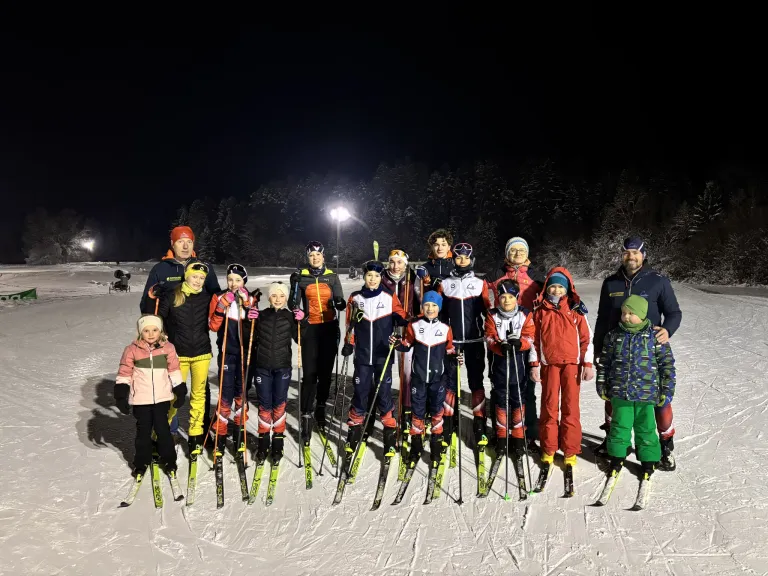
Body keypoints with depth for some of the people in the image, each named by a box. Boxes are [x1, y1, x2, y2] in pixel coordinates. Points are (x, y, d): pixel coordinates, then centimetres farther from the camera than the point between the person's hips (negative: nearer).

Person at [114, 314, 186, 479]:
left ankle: (168, 460, 21)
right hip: (141, 399, 0)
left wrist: (180, 391, 6)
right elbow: (124, 373, -1)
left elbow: (174, 371, 5)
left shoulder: (168, 348, -2)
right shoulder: (132, 350, -5)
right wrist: (121, 395, -4)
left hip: (162, 397, 0)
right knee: (143, 430, 11)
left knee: (162, 428, 7)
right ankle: (142, 462, 27)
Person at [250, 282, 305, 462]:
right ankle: (263, 442, 20)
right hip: (263, 367, 1)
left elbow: (299, 339, -1)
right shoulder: (261, 316, 3)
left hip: (283, 367, 0)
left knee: (279, 404, 6)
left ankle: (278, 443, 18)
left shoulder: (291, 317, 1)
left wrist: (301, 322, -14)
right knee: (264, 405, 6)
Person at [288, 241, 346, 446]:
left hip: (329, 329, 2)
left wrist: (340, 303, -23)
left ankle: (320, 411, 28)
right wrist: (295, 285, -20)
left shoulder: (332, 277, 7)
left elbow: (339, 302, 0)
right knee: (310, 374, -8)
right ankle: (306, 418, -1)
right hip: (310, 329, -2)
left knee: (325, 373, 9)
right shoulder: (301, 277, 3)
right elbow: (293, 305, -3)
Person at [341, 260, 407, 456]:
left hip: (383, 355, -1)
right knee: (360, 391, 5)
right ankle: (355, 430, 20)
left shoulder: (390, 298, -1)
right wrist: (349, 344, 7)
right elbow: (350, 324, 11)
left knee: (384, 392, 2)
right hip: (362, 355, 1)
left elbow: (402, 320, 6)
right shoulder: (355, 298, 3)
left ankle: (390, 434, 14)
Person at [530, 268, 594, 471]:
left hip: (572, 363, 0)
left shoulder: (576, 310, 2)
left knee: (570, 407, 3)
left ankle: (570, 451, 15)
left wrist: (588, 364, -1)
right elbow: (534, 340, 6)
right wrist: (535, 365, 3)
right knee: (549, 407, 5)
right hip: (549, 364, 1)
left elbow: (586, 338, 3)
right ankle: (548, 449, 18)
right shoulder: (539, 310, 4)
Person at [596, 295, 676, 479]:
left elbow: (667, 363, 0)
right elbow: (604, 361, 9)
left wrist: (667, 390, 0)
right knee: (620, 425, 11)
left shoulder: (655, 336, -5)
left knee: (645, 427, 11)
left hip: (646, 393, -1)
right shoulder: (614, 336, 0)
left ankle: (648, 459, 28)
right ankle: (617, 455, 27)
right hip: (620, 393, 1)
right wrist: (602, 385, 9)